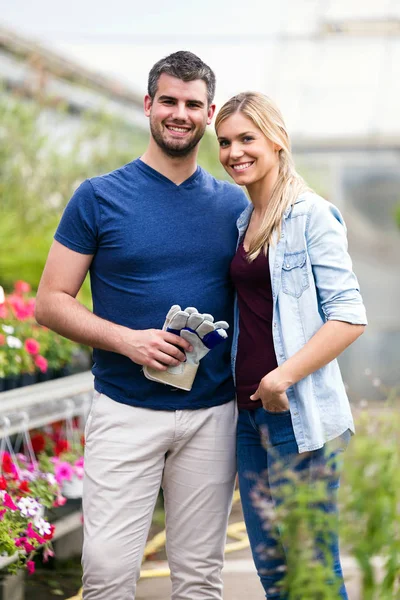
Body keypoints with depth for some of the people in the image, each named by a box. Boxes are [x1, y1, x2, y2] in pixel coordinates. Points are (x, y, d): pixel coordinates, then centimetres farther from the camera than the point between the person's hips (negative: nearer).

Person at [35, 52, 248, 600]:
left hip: (211, 412, 3)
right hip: (126, 411, -2)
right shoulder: (99, 198, -1)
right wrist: (127, 340, -16)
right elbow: (51, 303, -2)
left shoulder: (233, 205, 8)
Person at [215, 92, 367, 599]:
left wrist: (284, 376, -21)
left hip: (298, 415, -8)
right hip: (250, 412, 8)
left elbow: (349, 316, -15)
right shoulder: (243, 221, 14)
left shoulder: (311, 215, -8)